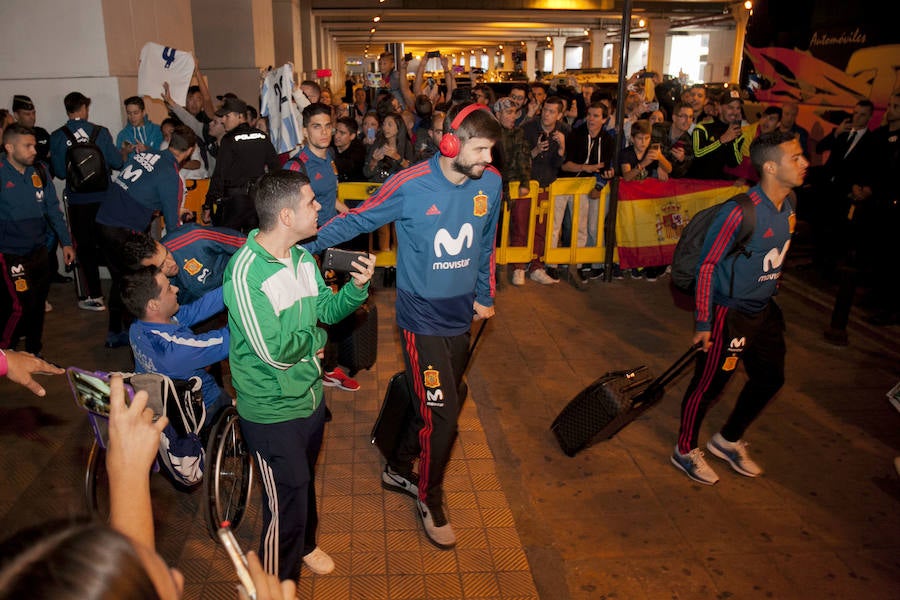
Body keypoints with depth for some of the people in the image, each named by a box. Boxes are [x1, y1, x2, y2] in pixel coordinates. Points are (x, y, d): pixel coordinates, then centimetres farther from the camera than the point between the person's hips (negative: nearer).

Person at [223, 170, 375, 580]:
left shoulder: (302, 256, -2)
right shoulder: (245, 273, -28)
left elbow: (327, 309, 4)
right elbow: (275, 351, -30)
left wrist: (357, 287, -14)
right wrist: (316, 339, -15)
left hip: (311, 394, 8)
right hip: (272, 411, -8)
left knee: (305, 480, 28)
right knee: (287, 501, 7)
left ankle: (304, 544, 55)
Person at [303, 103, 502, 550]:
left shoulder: (490, 183, -2)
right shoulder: (410, 186, -18)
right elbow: (355, 221, -6)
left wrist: (485, 295, 17)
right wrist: (305, 246, -7)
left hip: (461, 315, 6)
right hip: (422, 317, -5)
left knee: (438, 407, 16)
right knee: (441, 413, -5)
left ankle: (399, 469, 41)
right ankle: (431, 500, 20)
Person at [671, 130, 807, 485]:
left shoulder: (788, 205, 1)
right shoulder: (741, 212, -25)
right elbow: (707, 266, -20)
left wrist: (771, 291, 19)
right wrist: (703, 324, -18)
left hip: (764, 310, 9)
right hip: (729, 313, -9)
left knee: (770, 378, 18)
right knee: (709, 384, 4)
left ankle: (729, 441, 39)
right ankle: (685, 451, 27)